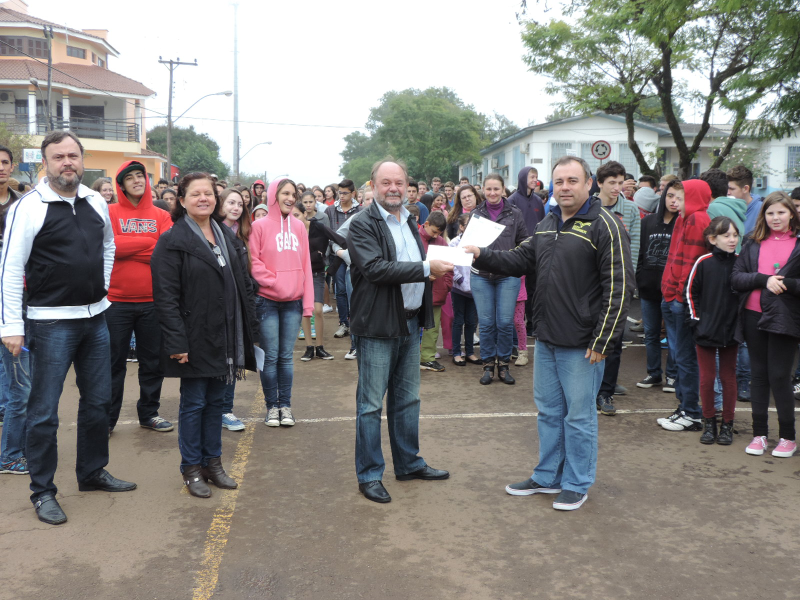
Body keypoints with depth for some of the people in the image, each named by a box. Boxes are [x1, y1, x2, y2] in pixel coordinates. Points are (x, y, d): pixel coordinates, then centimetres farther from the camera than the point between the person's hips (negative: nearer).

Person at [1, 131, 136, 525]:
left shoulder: (96, 203, 6)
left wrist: (101, 287, 12)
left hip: (96, 318, 6)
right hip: (52, 322, -6)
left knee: (97, 402, 15)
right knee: (44, 411, 1)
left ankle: (93, 472, 32)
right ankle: (42, 492, 15)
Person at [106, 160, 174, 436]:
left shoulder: (161, 216, 6)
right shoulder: (110, 213, 0)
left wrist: (127, 247, -12)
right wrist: (149, 242, -12)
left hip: (152, 301, 3)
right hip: (117, 301, -2)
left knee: (153, 361, 12)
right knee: (114, 362, 6)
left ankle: (149, 413, 27)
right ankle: (108, 417, 18)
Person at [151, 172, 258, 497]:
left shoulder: (227, 236, 12)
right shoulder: (172, 241, -9)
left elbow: (242, 285, 15)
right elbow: (166, 296, -14)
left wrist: (246, 334, 10)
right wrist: (177, 343, -20)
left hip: (224, 338, 6)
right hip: (195, 339, -6)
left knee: (216, 400, 14)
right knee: (194, 403, 4)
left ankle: (213, 462, 26)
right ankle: (192, 468, 18)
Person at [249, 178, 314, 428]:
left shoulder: (299, 227, 8)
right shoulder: (260, 226, -3)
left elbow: (305, 265, 7)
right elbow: (254, 262, -6)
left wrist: (308, 302, 3)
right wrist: (274, 281, -15)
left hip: (293, 302, 3)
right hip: (267, 301, -3)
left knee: (286, 356, 9)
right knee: (270, 357, 3)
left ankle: (285, 405, 18)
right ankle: (272, 406, 15)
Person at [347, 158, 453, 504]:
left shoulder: (409, 222, 15)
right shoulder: (363, 224, -11)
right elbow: (376, 268, -23)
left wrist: (439, 268, 4)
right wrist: (426, 269, -24)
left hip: (410, 322, 8)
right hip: (378, 325, -8)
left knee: (407, 399, 17)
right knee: (371, 404, 1)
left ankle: (408, 463, 31)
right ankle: (369, 475, 12)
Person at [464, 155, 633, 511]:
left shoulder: (604, 225, -13)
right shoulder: (548, 224, 12)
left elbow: (618, 287, -16)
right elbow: (521, 260, 20)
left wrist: (603, 341, -18)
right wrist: (482, 256, 4)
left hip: (581, 344, -7)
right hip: (546, 338, 8)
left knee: (579, 415, 5)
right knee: (548, 411, 17)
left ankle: (577, 484, 22)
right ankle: (547, 477, 32)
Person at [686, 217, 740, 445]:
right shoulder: (704, 262, -7)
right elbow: (690, 292, 1)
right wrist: (696, 318, -2)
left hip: (731, 331, 1)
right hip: (706, 331, -1)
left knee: (728, 377, 8)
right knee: (707, 378, 5)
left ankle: (727, 425, 19)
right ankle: (709, 423, 19)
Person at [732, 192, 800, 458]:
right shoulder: (753, 244, 11)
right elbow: (736, 278, 1)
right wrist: (764, 280, -13)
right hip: (754, 316, 4)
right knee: (759, 374, 10)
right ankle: (759, 433, 20)